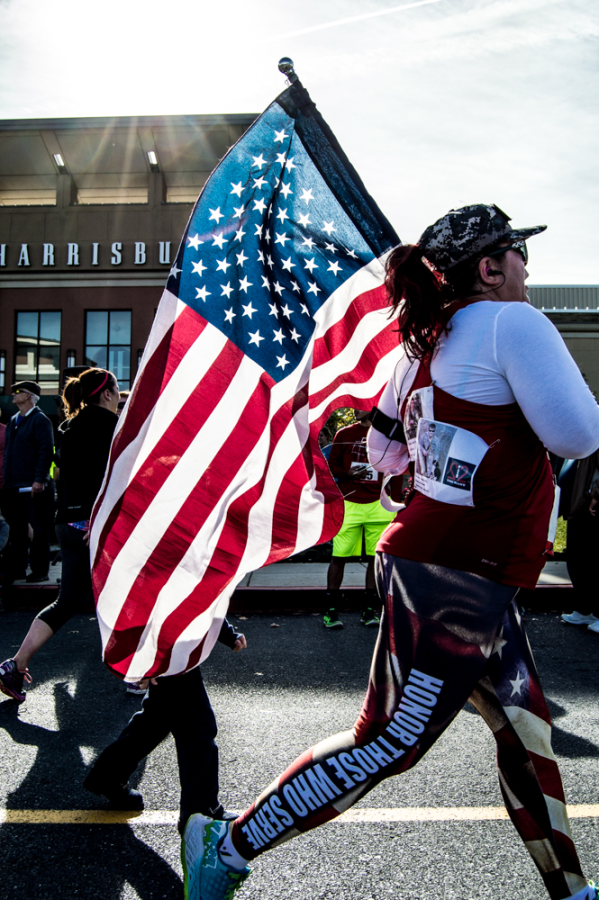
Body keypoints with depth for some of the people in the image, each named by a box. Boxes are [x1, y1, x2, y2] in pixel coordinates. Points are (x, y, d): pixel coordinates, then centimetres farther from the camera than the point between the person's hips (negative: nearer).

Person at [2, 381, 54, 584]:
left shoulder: (40, 420, -7)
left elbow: (46, 451, -14)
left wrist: (39, 479, -20)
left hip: (33, 486, -8)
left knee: (39, 529, 1)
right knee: (17, 529, 12)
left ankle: (39, 571, 7)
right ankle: (17, 569, 19)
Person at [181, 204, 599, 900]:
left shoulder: (427, 343, 12)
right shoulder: (512, 322, -11)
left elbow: (383, 449, 19)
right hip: (460, 580, -10)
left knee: (525, 730, 21)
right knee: (388, 743, 0)